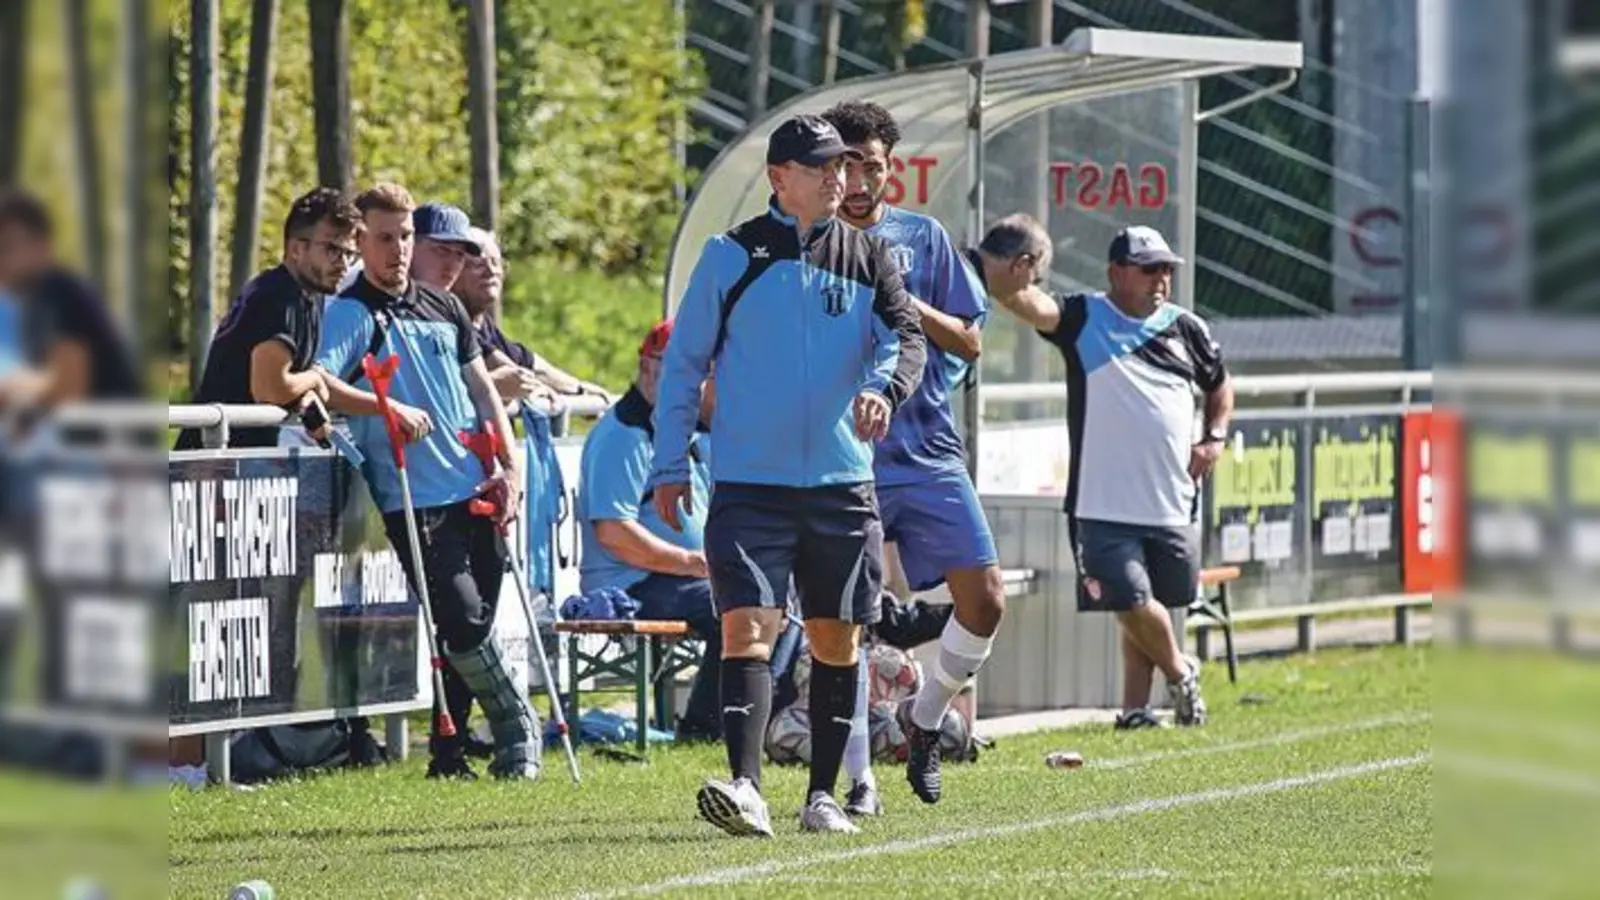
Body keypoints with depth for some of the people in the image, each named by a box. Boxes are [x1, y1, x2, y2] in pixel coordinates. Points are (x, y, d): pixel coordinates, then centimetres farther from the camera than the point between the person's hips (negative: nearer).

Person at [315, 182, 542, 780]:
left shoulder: (442, 306, 17)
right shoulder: (351, 313, -3)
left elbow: (481, 389, 21)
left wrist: (509, 467, 10)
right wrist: (387, 408, -26)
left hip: (476, 491, 6)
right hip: (415, 500, -6)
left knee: (471, 627, 5)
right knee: (461, 618, -14)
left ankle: (448, 753, 14)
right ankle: (516, 726, 2)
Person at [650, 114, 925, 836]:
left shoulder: (868, 258, 8)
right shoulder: (731, 256, 1)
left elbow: (907, 337, -3)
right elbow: (683, 361, 6)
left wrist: (883, 387, -27)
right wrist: (669, 465, 3)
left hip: (842, 485, 3)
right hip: (749, 483, -3)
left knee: (837, 642, 8)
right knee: (747, 629, -16)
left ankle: (822, 795, 18)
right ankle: (744, 787, -26)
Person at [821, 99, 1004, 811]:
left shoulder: (924, 239, 10)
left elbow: (970, 341, 8)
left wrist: (909, 305, -8)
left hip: (929, 457, 2)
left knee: (985, 601, -5)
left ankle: (923, 718, 20)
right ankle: (860, 779, 4)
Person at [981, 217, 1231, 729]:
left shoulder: (1185, 328, 10)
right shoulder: (1084, 320, -2)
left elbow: (1219, 385, 26)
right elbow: (1030, 306, -21)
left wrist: (1214, 439, 10)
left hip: (1173, 507, 4)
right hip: (1105, 507, -4)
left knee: (1149, 609, 10)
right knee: (1132, 605, -10)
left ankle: (1134, 707, 22)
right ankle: (1180, 674, 16)